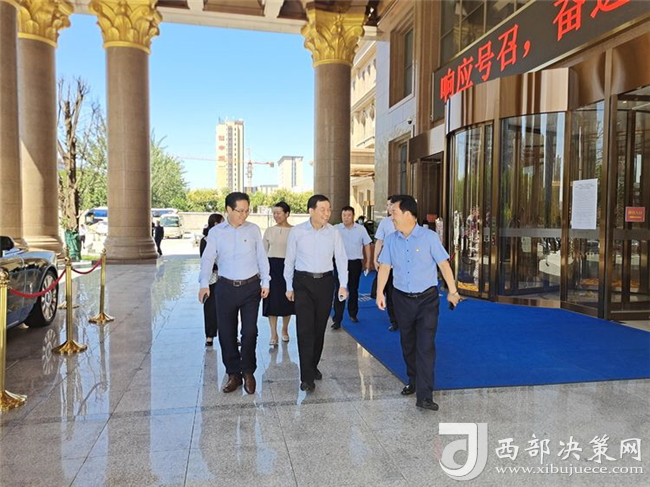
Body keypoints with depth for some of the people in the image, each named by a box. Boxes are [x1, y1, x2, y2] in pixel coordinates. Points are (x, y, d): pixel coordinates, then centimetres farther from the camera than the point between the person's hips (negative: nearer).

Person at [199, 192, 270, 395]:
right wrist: (204, 283, -18)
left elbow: (262, 257, 6)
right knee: (226, 333, 7)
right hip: (226, 287, 1)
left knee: (249, 332, 1)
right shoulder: (216, 232, 0)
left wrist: (265, 282, 3)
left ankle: (248, 371, 22)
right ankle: (233, 373, 24)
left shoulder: (254, 230, 2)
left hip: (251, 287, 0)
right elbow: (208, 259, -5)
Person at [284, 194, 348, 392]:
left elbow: (341, 259, 2)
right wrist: (289, 286, 6)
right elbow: (290, 259, 3)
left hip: (325, 281, 2)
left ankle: (313, 366, 31)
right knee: (305, 328, -6)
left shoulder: (333, 232, -2)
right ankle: (307, 376, 0)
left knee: (320, 328, 11)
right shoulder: (297, 231, -5)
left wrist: (343, 285, -6)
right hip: (303, 281, -2)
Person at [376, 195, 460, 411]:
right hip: (402, 298, 4)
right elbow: (384, 267, 1)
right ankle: (413, 381, 36)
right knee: (408, 344, 16)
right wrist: (380, 292, -7)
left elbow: (443, 264, -6)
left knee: (425, 346, -7)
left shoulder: (429, 237, -9)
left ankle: (424, 396, -3)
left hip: (427, 298, -4)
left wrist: (452, 291, -4)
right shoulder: (391, 240, 1)